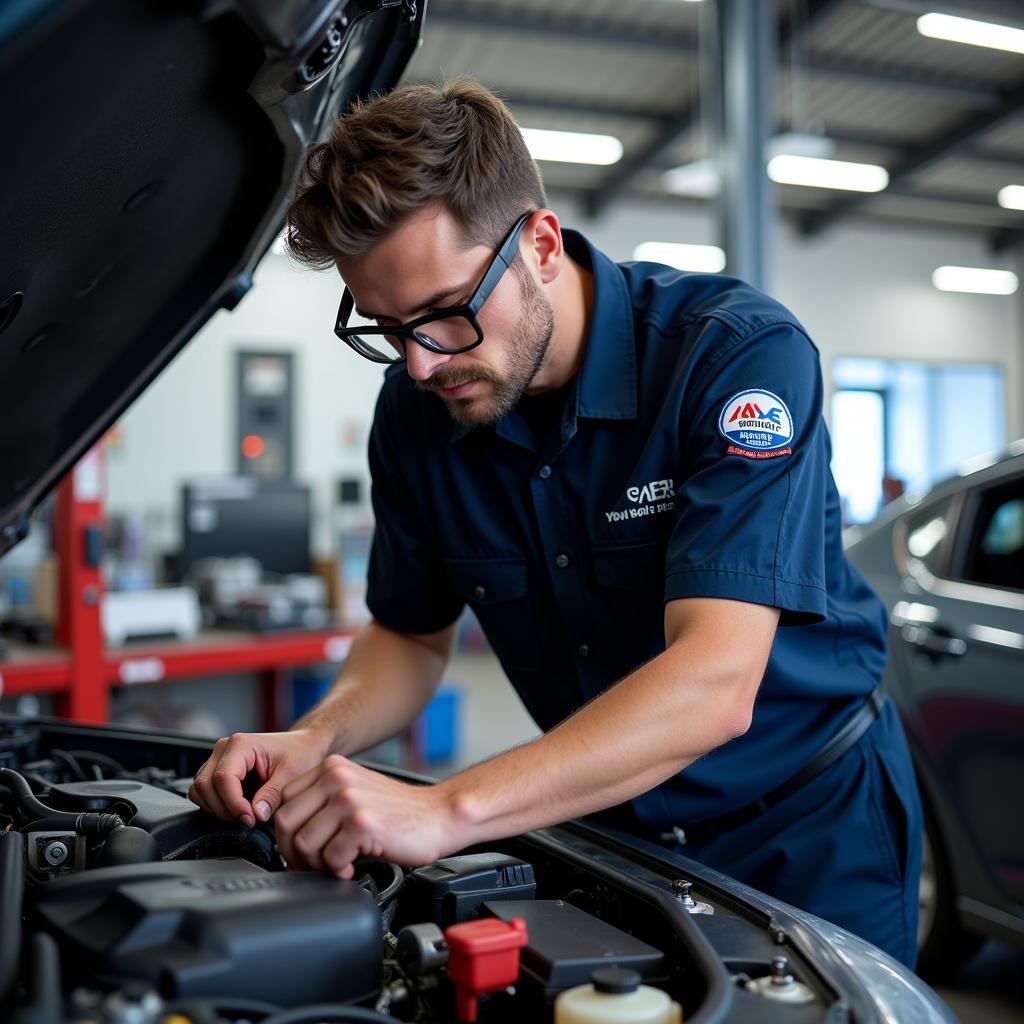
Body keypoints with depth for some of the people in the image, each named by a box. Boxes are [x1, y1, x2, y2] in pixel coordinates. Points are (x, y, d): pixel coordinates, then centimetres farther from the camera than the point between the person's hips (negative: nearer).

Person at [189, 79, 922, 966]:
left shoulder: (740, 352, -27)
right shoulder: (417, 407, -10)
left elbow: (712, 684, -36)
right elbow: (412, 633, 3)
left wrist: (448, 809, -44)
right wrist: (317, 740, -18)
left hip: (810, 825, -3)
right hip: (614, 823, 4)